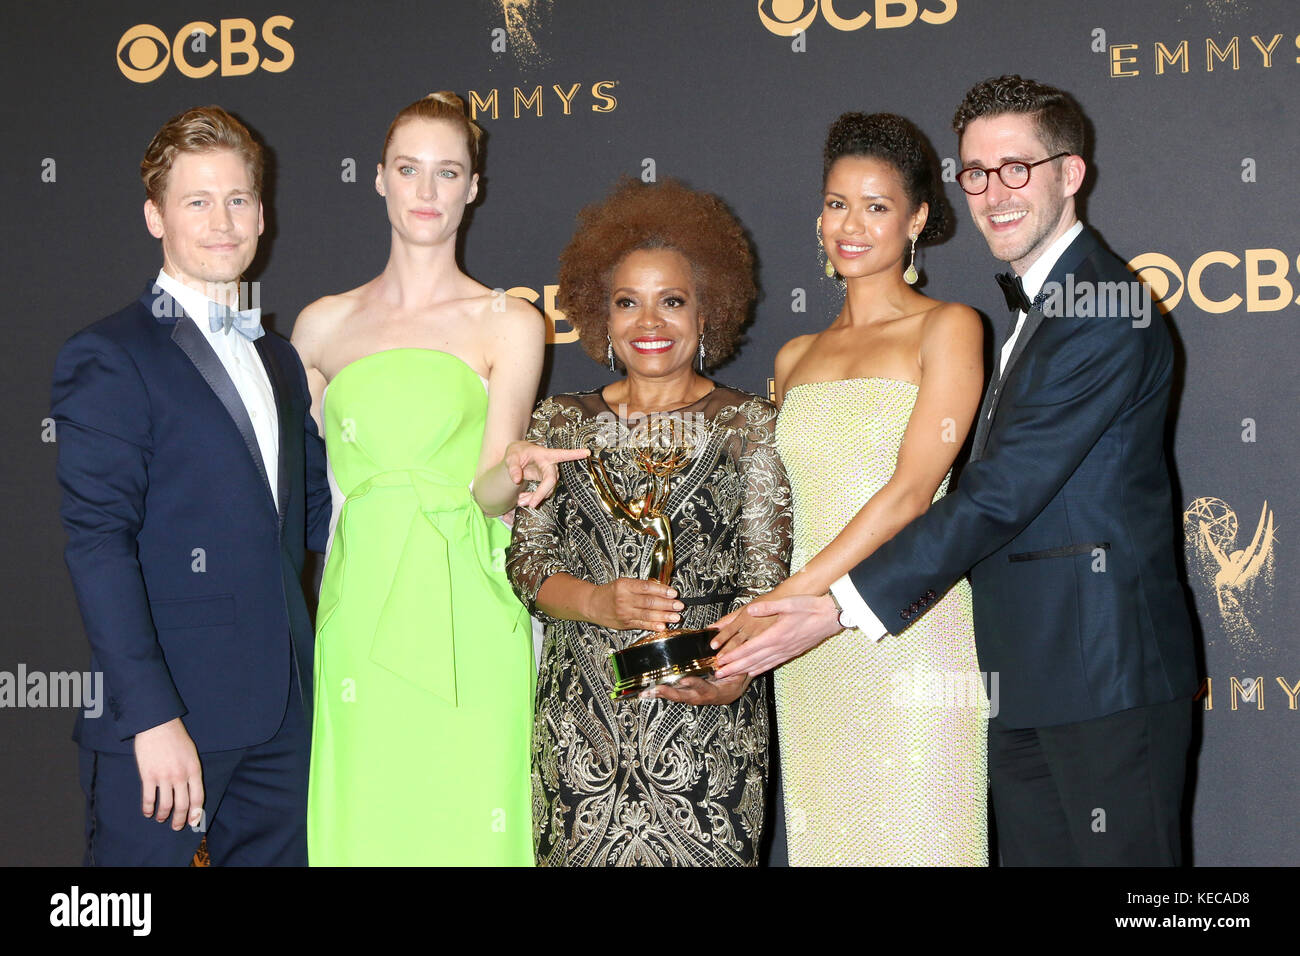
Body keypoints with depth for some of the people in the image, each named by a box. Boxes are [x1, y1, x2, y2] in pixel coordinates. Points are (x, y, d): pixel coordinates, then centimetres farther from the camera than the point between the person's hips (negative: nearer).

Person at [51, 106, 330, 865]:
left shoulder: (280, 360, 18)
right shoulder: (109, 359, -7)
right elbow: (98, 541, -14)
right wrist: (152, 717, -20)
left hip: (281, 715, 7)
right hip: (164, 721, -7)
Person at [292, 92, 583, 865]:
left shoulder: (508, 324, 4)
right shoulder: (323, 325, 12)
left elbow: (490, 487, -4)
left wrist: (514, 471, -24)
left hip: (463, 622, -2)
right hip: (356, 614, 2)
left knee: (463, 821, -3)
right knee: (359, 823, 1)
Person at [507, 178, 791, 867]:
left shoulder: (751, 426, 3)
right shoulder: (560, 423, 10)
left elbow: (764, 580, -2)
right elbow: (526, 558, 7)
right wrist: (595, 602, -13)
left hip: (705, 727, -2)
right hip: (580, 724, 2)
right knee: (583, 853, 0)